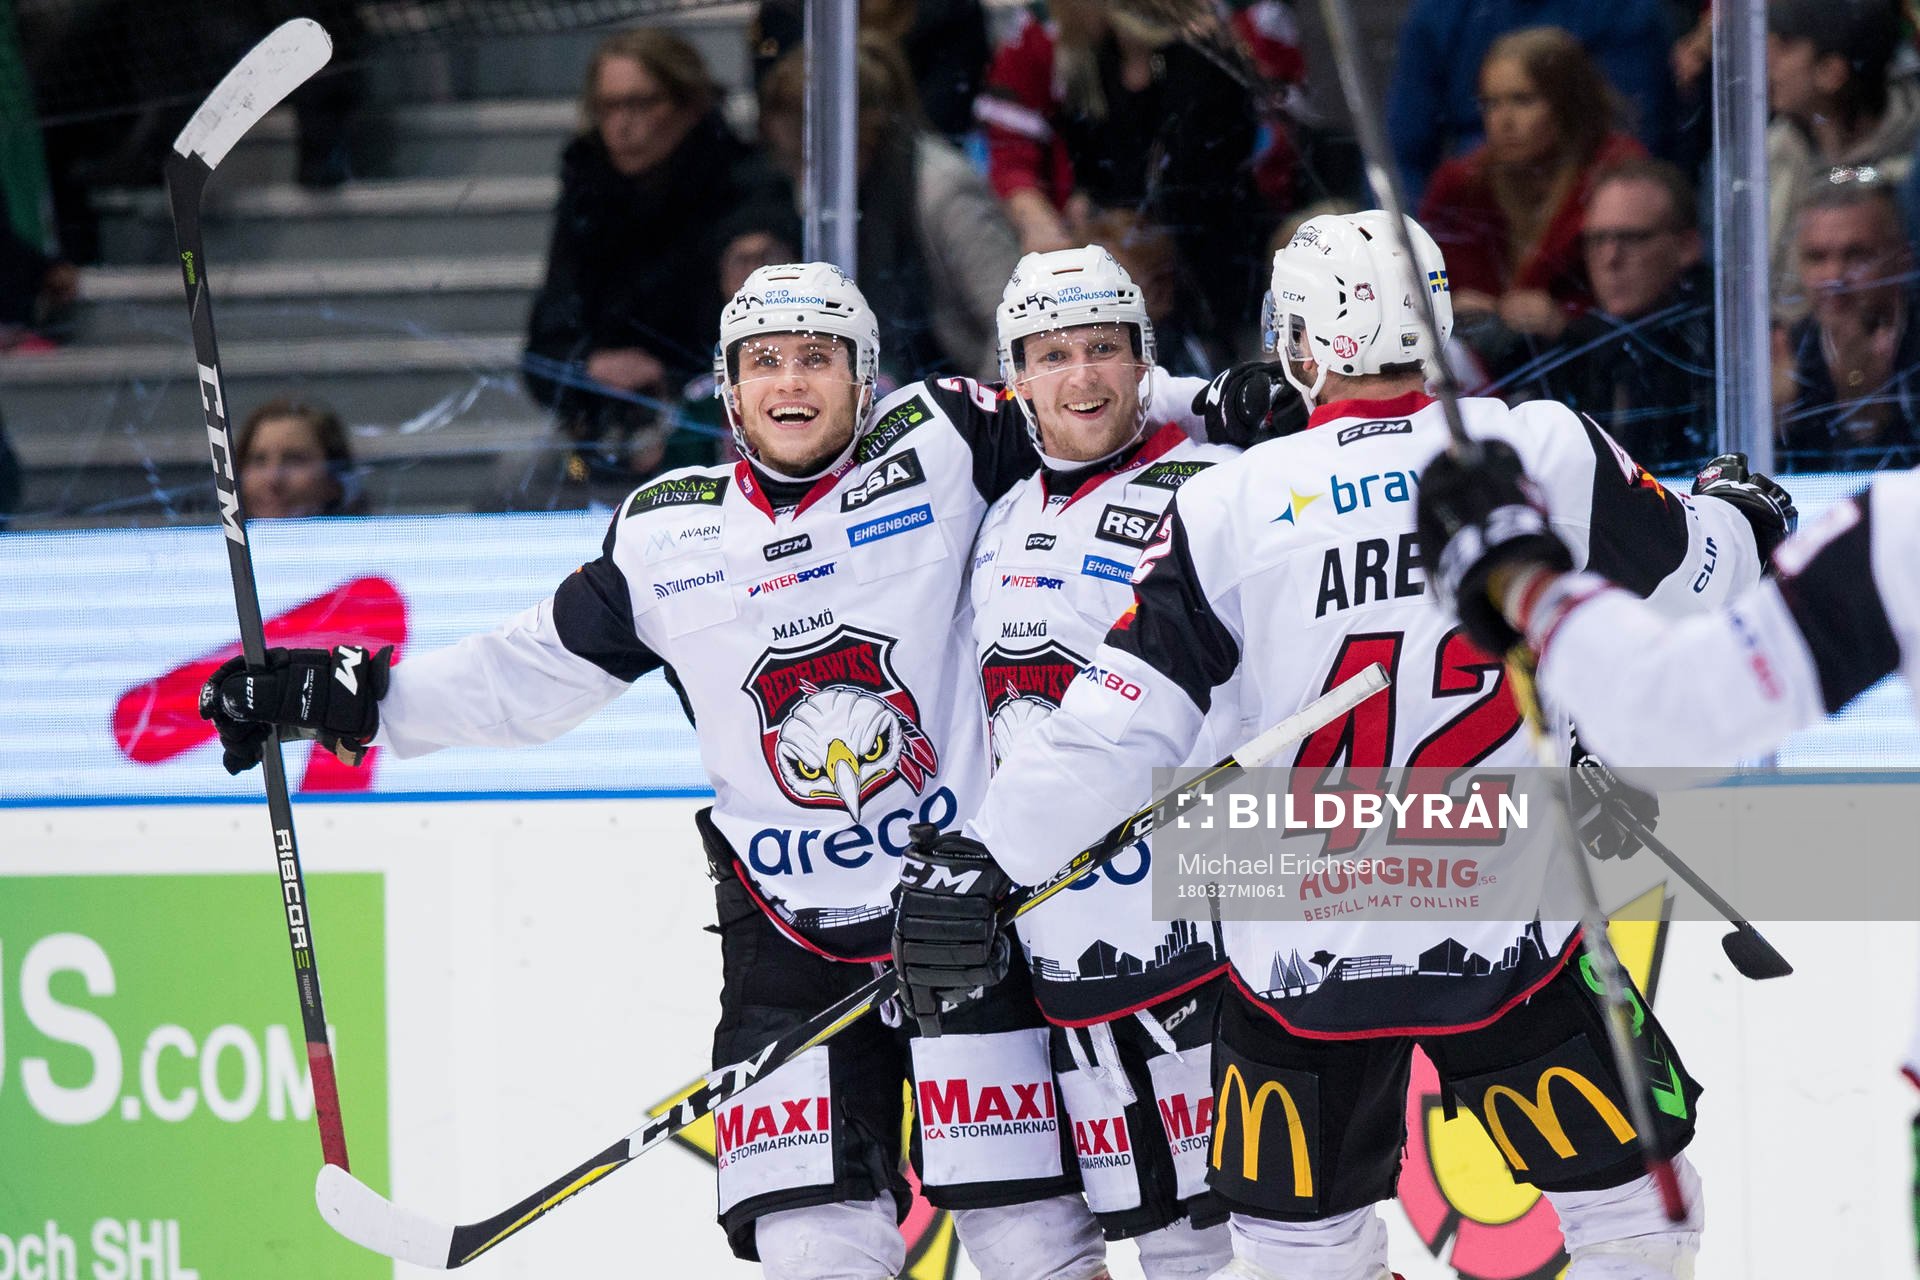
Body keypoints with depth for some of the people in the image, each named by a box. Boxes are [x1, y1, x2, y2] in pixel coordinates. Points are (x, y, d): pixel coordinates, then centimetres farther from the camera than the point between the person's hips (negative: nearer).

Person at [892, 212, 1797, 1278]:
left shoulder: (1229, 507, -6)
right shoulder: (1549, 455, -5)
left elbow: (1116, 730, -8)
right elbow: (1692, 577, 11)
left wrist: (980, 856, 0)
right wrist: (1739, 521, 34)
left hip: (1302, 962, 1)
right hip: (1509, 939, -1)